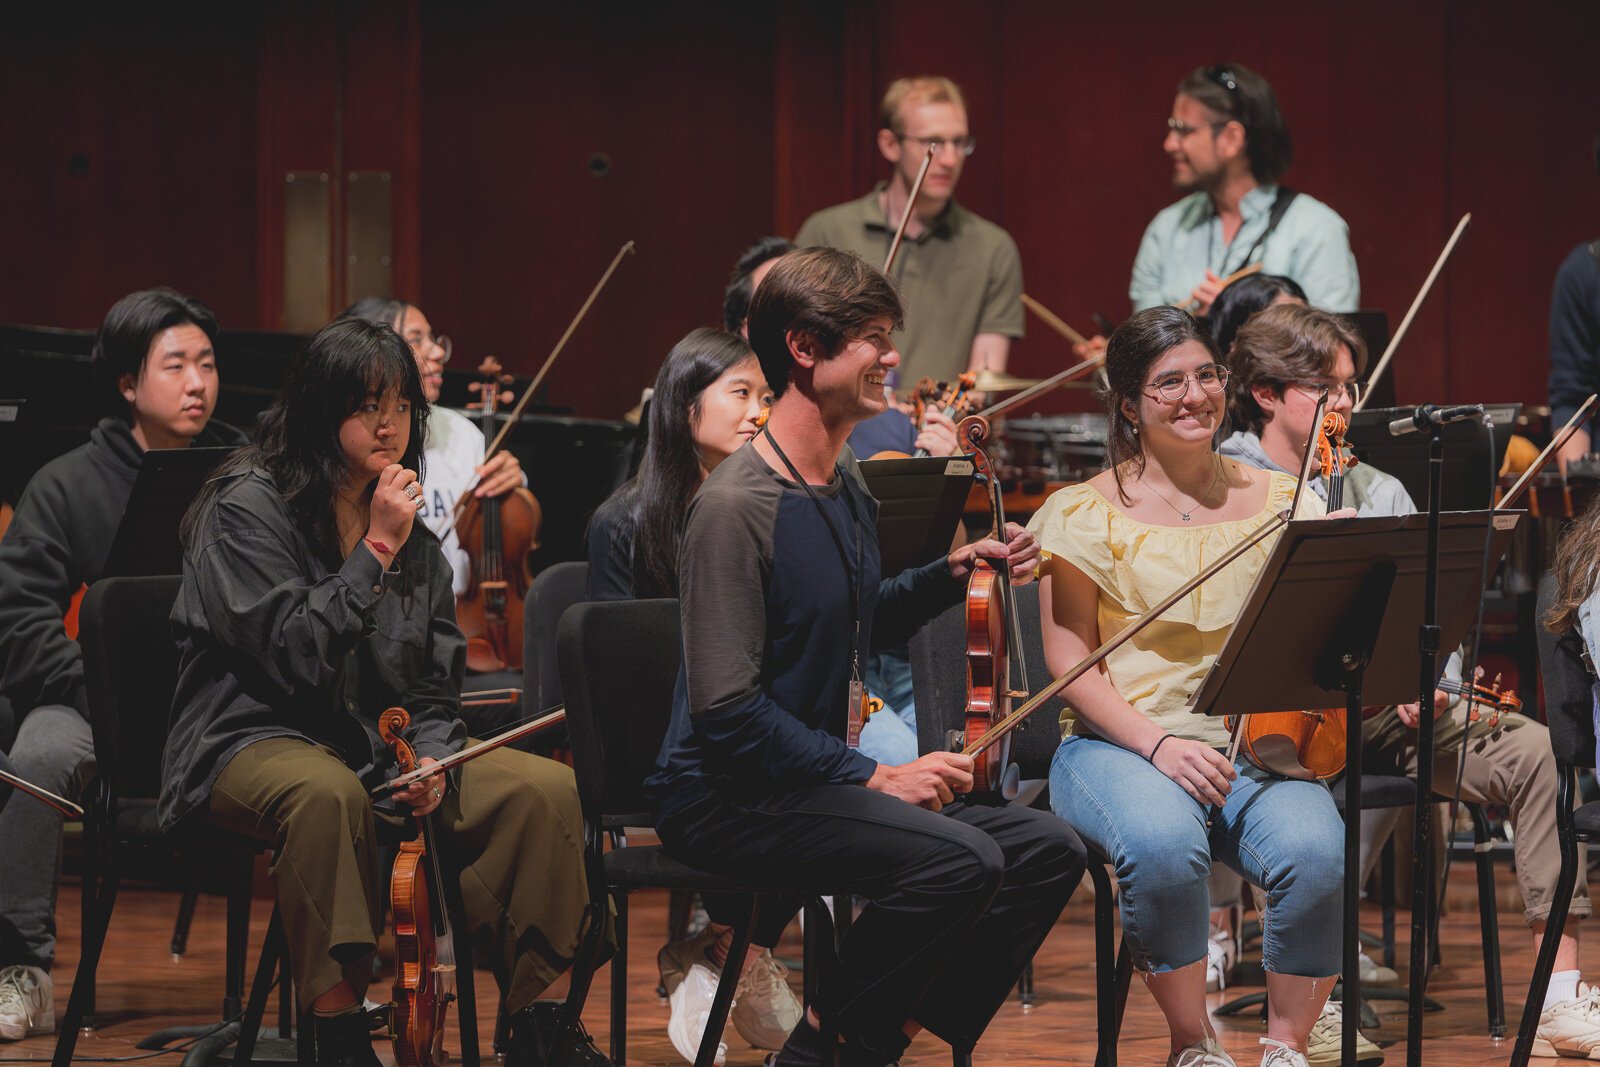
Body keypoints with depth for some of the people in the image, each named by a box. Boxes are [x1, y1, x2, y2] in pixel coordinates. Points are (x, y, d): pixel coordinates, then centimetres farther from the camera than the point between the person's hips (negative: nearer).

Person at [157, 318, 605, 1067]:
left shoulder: (413, 536, 12)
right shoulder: (245, 510, -7)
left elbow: (435, 683, 14)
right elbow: (294, 655, -18)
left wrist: (431, 756, -8)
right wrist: (376, 551, -17)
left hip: (382, 748, 6)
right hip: (258, 739, -6)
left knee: (546, 790, -16)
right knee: (328, 795, -42)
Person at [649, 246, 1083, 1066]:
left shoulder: (846, 486, 10)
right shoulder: (737, 505, -19)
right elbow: (726, 709, -22)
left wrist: (950, 574, 10)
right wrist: (871, 777, -21)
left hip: (821, 775, 9)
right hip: (726, 797, -9)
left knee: (1047, 852, -1)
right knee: (958, 859, -28)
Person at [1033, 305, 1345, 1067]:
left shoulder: (1279, 505, 12)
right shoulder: (1086, 516, 4)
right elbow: (1069, 662, -2)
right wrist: (1159, 745, -17)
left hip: (1257, 744, 2)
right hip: (1122, 745, -2)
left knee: (1316, 853, -31)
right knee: (1163, 844, -37)